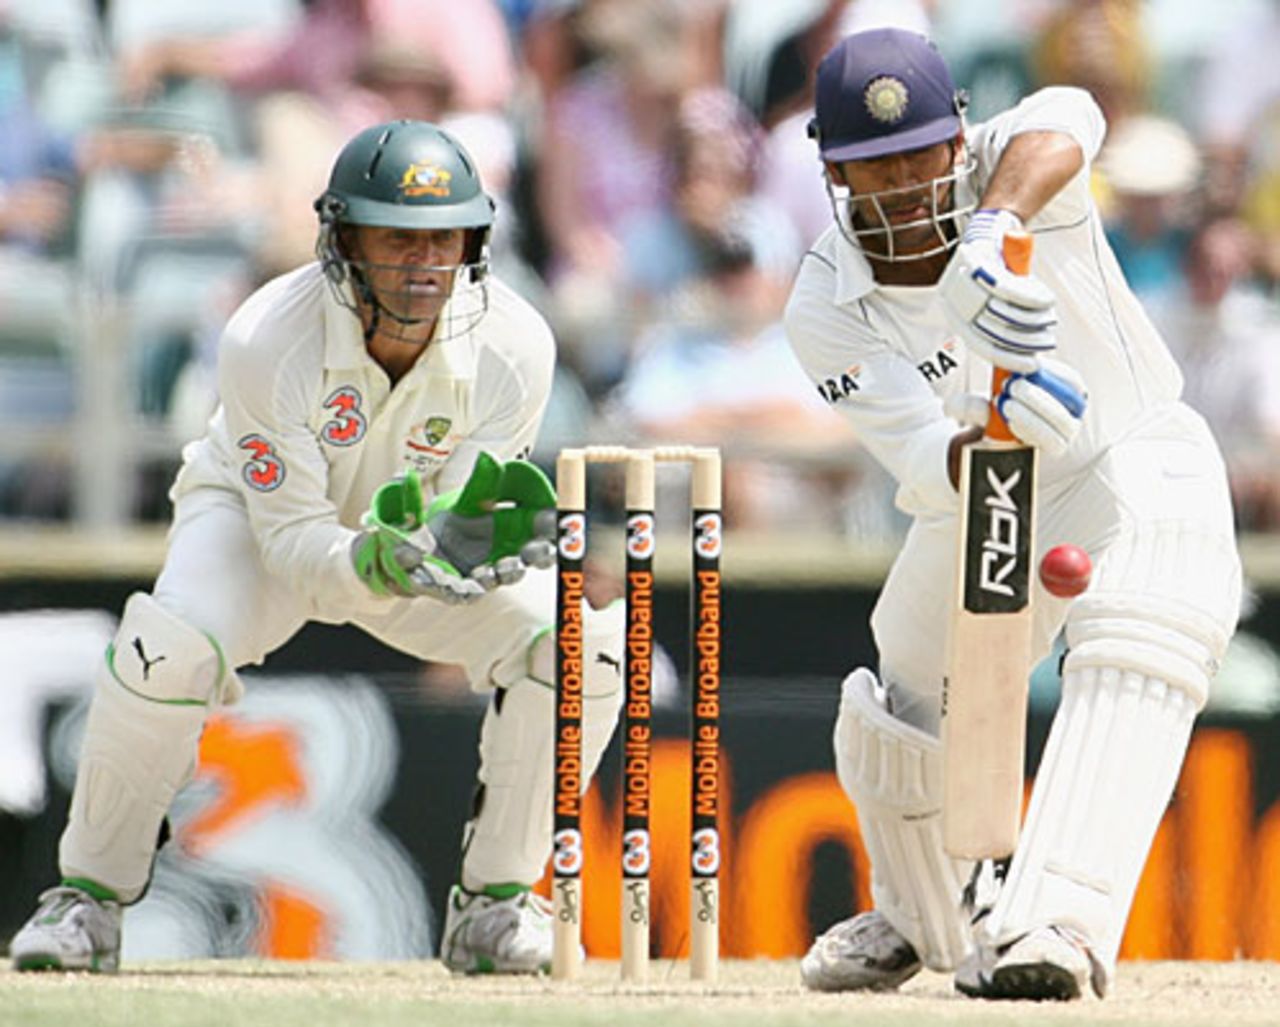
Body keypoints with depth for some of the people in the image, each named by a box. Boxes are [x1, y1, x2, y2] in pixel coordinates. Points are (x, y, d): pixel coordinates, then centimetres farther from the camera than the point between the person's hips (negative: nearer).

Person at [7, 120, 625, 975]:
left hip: (408, 528, 3)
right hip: (261, 513, -3)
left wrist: (477, 536, -44)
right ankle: (89, 900, -11)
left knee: (581, 647, -21)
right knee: (168, 647, -34)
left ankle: (493, 906, -2)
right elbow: (294, 544, -30)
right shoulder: (266, 343, -34)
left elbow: (456, 524, -20)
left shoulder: (513, 349, -27)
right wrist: (374, 563, -52)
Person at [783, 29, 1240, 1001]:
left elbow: (1064, 125, -47)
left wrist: (993, 234, -66)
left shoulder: (1007, 172, -20)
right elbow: (934, 473, -27)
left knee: (1135, 654, -31)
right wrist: (1001, 429, -50)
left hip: (1139, 458, -4)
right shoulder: (827, 312, -17)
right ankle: (928, 919, 41)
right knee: (899, 732, 8)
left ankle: (1059, 921, -44)